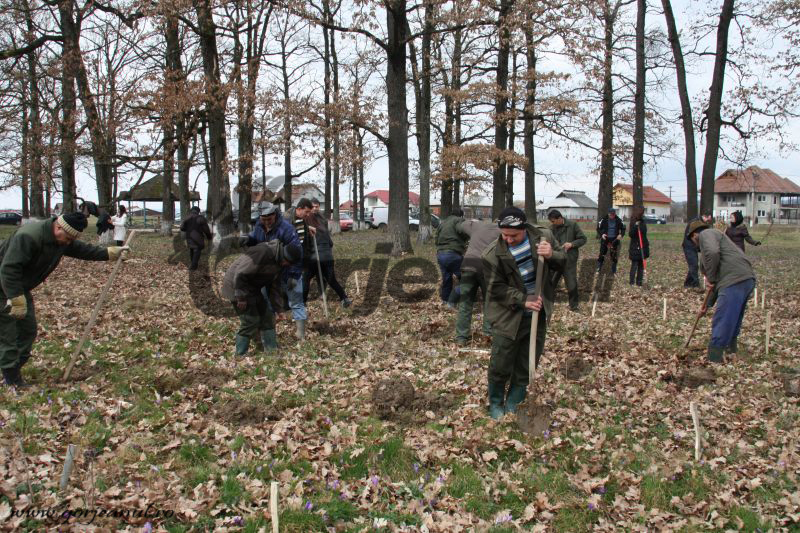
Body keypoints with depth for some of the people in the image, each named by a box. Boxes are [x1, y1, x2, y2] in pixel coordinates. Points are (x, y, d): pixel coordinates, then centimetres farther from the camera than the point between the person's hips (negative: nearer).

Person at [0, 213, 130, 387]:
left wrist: (111, 253, 8)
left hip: (20, 289, 10)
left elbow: (83, 249, 12)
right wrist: (17, 301, -33)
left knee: (28, 331, 12)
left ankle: (14, 372, 25)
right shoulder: (28, 236, -32)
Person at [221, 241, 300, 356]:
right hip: (237, 286, -9)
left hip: (252, 288, 9)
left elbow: (274, 284, 15)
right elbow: (240, 273, -30)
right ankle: (240, 355, 2)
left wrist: (276, 305, 12)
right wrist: (241, 297, -25)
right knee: (250, 321, -10)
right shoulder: (263, 252, -30)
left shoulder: (279, 261, 2)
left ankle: (272, 349, 19)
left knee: (267, 316, 10)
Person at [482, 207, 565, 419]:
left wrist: (552, 255, -19)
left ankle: (514, 404, 29)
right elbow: (497, 288, -12)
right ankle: (496, 403, 25)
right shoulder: (493, 254, -15)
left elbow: (563, 262, 3)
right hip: (508, 316, -3)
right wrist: (523, 300, -22)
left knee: (526, 364, 12)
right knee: (501, 364, 2)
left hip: (537, 313, 3)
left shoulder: (543, 236, -6)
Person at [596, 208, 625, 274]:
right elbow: (598, 228, 1)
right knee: (602, 254, -1)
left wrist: (621, 235, -10)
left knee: (614, 255, 7)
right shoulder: (604, 220, -8)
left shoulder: (618, 220, -3)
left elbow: (623, 228, 9)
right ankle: (598, 268, 11)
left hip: (614, 239, 1)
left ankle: (613, 270, 20)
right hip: (605, 239, -1)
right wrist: (601, 234, -16)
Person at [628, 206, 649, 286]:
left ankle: (639, 282, 15)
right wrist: (635, 226, -34)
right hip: (635, 248, -7)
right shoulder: (634, 223, -11)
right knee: (634, 264, -6)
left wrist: (647, 243, 20)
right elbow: (630, 235, -21)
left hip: (643, 247, 7)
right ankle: (632, 282, -2)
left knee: (641, 265, 9)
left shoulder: (642, 222, 10)